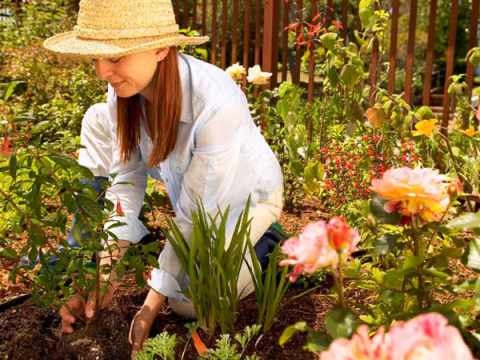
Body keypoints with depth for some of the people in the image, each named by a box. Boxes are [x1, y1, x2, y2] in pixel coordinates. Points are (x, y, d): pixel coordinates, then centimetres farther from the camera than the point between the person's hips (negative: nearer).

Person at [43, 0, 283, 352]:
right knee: (100, 120, -10)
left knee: (191, 301, -22)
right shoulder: (126, 87, -20)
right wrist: (108, 267, -27)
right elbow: (126, 180, -17)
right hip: (183, 185, 6)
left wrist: (152, 305, -28)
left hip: (244, 195, -6)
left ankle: (258, 246, 6)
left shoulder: (216, 102, -38)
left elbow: (196, 215, -32)